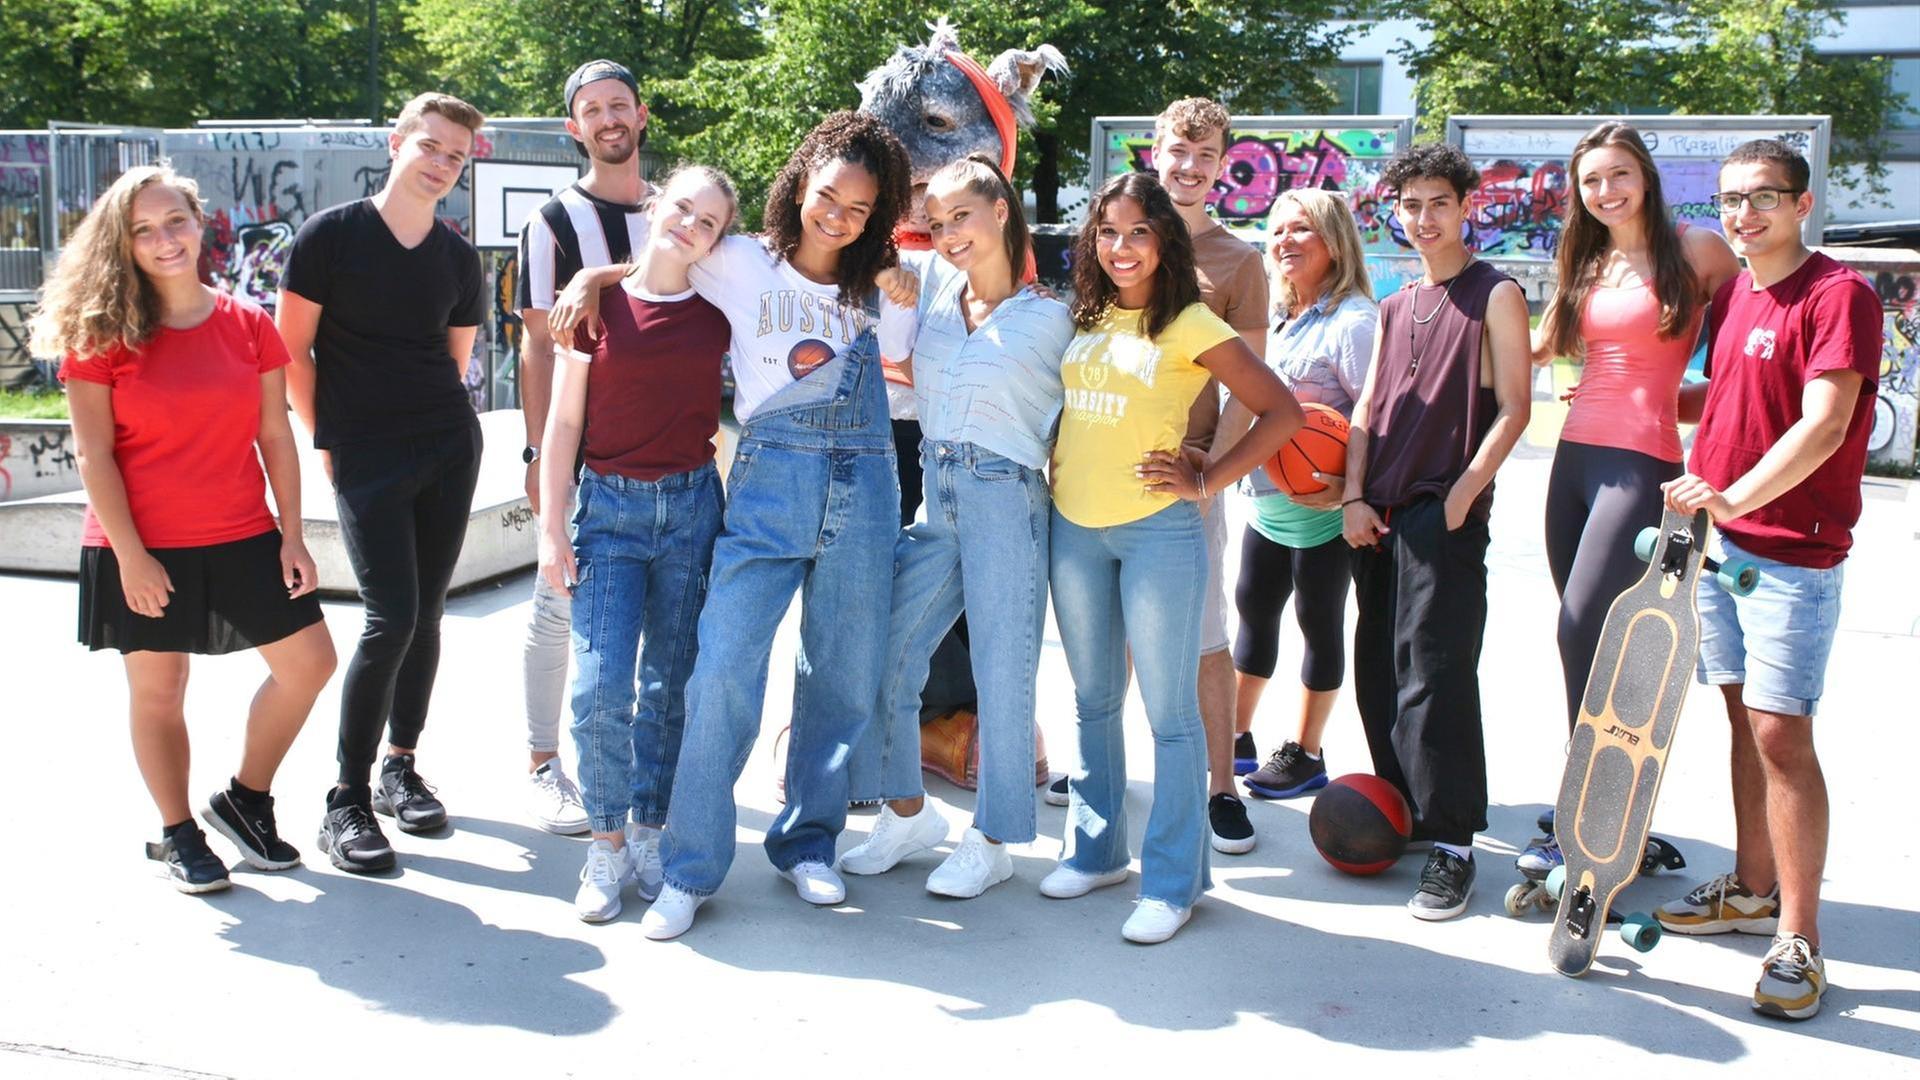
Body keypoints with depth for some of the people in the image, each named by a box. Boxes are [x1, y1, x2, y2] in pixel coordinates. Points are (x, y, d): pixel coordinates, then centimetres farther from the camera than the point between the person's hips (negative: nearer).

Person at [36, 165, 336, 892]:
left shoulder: (249, 325, 2)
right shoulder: (102, 333, -5)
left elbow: (276, 436, 4)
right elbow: (94, 454, -8)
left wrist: (292, 532, 0)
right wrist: (130, 554, -14)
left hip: (243, 539, 3)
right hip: (141, 547, -3)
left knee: (309, 662, 1)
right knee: (158, 687, 7)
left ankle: (245, 800, 21)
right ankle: (177, 834, 25)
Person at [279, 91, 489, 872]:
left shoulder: (458, 257, 9)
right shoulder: (330, 236, -4)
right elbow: (292, 349, -1)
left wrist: (433, 418, 11)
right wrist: (328, 439, -1)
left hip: (451, 448, 5)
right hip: (365, 458, -5)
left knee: (426, 614, 8)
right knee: (390, 617, -12)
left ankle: (401, 765, 25)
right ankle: (347, 800, 0)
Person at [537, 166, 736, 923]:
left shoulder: (718, 311, 3)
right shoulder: (598, 303, 0)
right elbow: (562, 423, 1)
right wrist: (552, 529, -2)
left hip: (691, 505, 2)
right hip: (609, 505, -1)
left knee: (669, 685, 7)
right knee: (601, 688, -9)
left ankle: (650, 832, 23)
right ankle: (607, 843, 9)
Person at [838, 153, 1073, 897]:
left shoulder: (1050, 319, -2)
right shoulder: (934, 292, 10)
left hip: (1005, 498, -5)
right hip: (932, 494, 5)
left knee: (1001, 674, 1)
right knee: (883, 655, 4)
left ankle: (993, 841, 15)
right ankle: (907, 814, 22)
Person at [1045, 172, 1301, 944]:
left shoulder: (1189, 325, -6)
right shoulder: (1083, 321, 10)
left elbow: (1281, 412, -8)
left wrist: (1206, 482, -9)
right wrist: (1054, 468, 8)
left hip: (1157, 531, -6)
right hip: (1073, 528, 6)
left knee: (1170, 711, -1)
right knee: (1093, 701, 15)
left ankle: (1172, 882, 8)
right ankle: (1096, 851, 28)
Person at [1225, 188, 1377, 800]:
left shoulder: (1353, 320, -14)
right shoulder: (1277, 319, 10)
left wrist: (1346, 489, -28)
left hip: (1322, 511, -8)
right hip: (1267, 502, 8)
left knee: (1319, 623, 5)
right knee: (1253, 609, 16)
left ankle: (1305, 754, 18)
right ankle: (1236, 735, 31)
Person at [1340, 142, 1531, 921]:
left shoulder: (1495, 295, -1)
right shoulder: (1394, 308, 17)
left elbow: (1513, 407, -6)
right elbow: (1368, 405, 15)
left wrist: (1463, 494, -14)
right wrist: (1354, 495, 2)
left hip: (1446, 513, -7)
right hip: (1379, 514, 7)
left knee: (1436, 675, -9)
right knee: (1379, 672, 11)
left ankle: (1452, 847, -3)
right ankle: (1403, 810, 25)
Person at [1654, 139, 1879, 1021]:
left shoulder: (1839, 294, -11)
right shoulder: (1730, 293, 12)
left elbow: (1823, 424, -22)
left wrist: (1739, 494, -34)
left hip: (1792, 550, -7)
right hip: (1714, 540, 7)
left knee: (1781, 733, -8)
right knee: (1744, 718, 14)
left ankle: (1798, 939, 0)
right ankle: (1752, 889, 27)